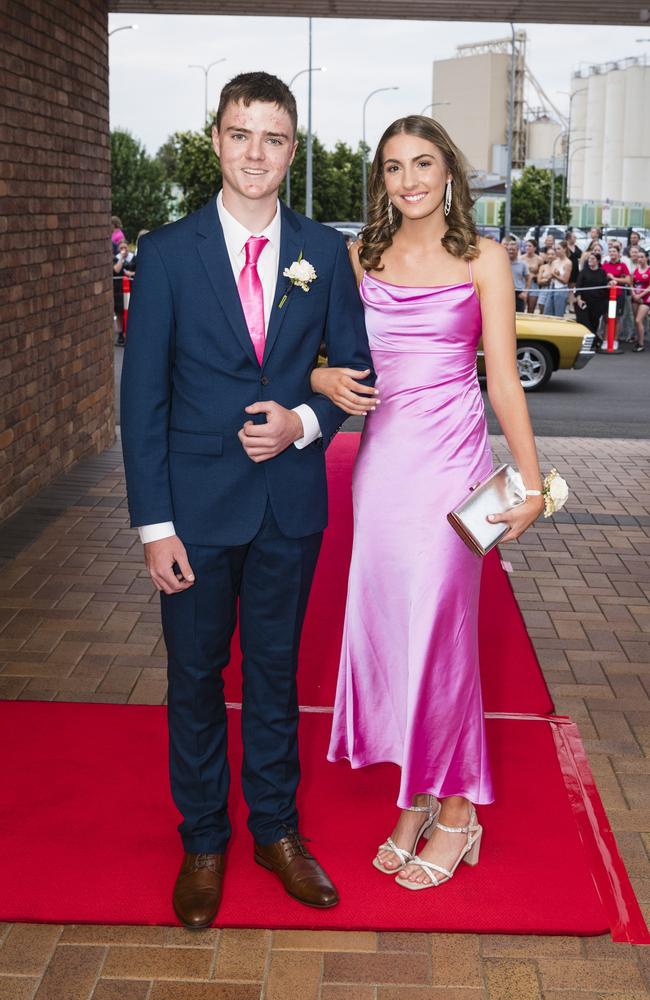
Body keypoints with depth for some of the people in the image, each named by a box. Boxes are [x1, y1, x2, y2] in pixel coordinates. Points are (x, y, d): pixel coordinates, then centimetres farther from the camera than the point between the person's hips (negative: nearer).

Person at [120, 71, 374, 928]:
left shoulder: (325, 252, 1)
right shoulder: (167, 253, -5)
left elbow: (355, 366, 8)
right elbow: (142, 396, -6)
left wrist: (305, 422, -13)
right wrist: (153, 524, -11)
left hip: (291, 502, 2)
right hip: (197, 503, -1)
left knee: (276, 669, 15)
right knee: (195, 675, 11)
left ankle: (277, 828, 33)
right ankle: (203, 841, 29)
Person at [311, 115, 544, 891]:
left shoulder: (482, 259, -1)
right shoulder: (360, 258, 8)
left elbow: (503, 378, -3)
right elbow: (323, 353, 12)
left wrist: (531, 480, -9)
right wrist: (323, 379, -12)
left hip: (451, 460, -4)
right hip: (380, 461, 4)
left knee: (440, 631, 0)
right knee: (386, 628, 7)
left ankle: (455, 812, 18)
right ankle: (415, 797, 25)